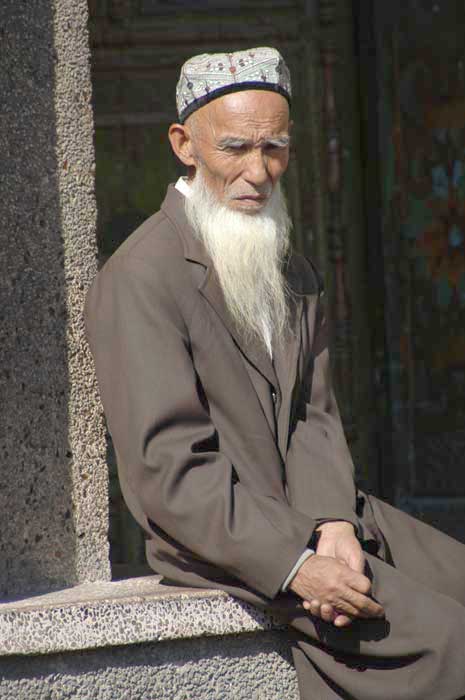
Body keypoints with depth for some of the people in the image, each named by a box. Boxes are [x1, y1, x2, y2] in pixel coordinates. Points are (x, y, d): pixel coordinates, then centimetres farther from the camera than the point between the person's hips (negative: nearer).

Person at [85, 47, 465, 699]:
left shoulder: (294, 275, 14)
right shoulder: (139, 281, -14)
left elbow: (313, 415, 9)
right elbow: (168, 470, -18)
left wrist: (334, 524, -11)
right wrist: (296, 564, -24)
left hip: (308, 512, 8)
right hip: (216, 540, -8)